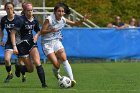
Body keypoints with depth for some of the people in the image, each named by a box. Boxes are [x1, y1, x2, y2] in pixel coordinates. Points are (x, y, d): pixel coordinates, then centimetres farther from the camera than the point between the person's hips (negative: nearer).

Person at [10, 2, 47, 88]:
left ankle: (43, 83, -15)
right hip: (22, 45, -4)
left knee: (37, 63, -17)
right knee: (30, 69, 0)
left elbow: (38, 30, 19)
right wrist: (14, 46, -24)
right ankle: (19, 68, 34)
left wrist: (36, 36, -4)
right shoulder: (21, 20, -17)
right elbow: (13, 33, -17)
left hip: (31, 42, 4)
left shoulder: (35, 20, 1)